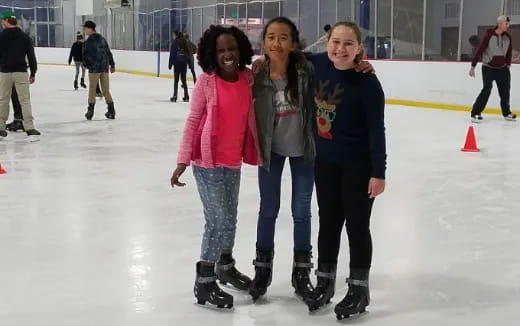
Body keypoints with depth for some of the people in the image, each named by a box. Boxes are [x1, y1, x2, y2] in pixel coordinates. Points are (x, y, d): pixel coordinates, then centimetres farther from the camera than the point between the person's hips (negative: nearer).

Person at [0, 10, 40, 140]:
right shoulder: (25, 37, 3)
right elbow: (31, 56, 2)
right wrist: (33, 73, 8)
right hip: (21, 72, 0)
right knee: (25, 100, 0)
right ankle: (30, 128, -9)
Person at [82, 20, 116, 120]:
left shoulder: (88, 41, -11)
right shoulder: (102, 39, 10)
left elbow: (85, 55, -9)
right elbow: (109, 52, 13)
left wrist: (86, 65, 9)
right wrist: (112, 65, 18)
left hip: (94, 68, -6)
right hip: (105, 68, 6)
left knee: (92, 89, 3)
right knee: (106, 90, 9)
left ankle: (90, 110, 4)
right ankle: (111, 111, 8)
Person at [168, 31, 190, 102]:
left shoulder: (175, 42, -5)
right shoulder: (184, 42, 9)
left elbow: (172, 54, -8)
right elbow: (188, 53, 10)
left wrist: (170, 64, -5)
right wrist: (187, 62, 15)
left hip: (177, 62, -4)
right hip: (184, 63, 4)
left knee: (176, 80, -2)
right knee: (183, 80, 11)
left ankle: (175, 96, -5)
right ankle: (186, 96, 10)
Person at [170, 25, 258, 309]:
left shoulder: (248, 78, -1)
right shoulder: (206, 82, -12)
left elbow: (252, 115, 12)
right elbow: (193, 121, -9)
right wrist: (183, 160, -11)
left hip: (233, 161, 5)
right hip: (208, 162, -5)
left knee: (229, 219, 20)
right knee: (219, 221, -5)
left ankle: (225, 266, 42)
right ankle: (204, 282, 10)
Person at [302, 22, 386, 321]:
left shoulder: (367, 82, -22)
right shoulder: (318, 64, -8)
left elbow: (377, 130, -19)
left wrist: (379, 173, -18)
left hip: (358, 164, -5)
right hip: (325, 161, 5)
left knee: (357, 224, 7)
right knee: (329, 221, 17)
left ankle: (359, 288, 24)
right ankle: (325, 281, 34)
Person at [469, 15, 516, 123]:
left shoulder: (508, 37, 2)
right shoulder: (489, 35, -14)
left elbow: (509, 52, 14)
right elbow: (479, 51, -13)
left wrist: (508, 65, 14)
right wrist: (473, 66, -14)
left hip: (502, 69, 6)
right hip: (488, 68, -6)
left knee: (505, 91, 10)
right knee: (487, 89, -14)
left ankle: (506, 113, 27)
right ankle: (475, 113, -9)